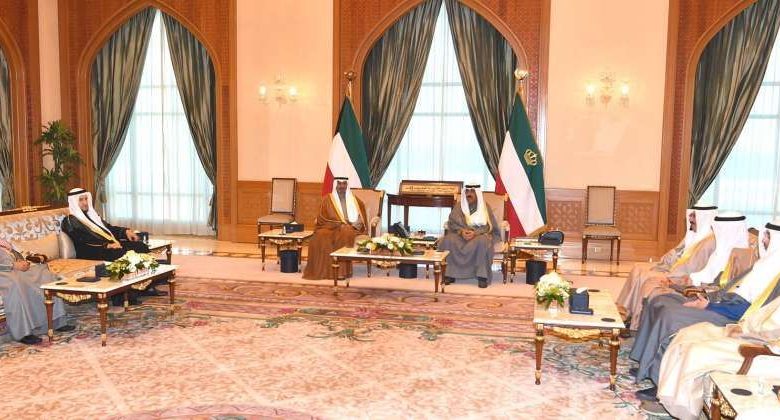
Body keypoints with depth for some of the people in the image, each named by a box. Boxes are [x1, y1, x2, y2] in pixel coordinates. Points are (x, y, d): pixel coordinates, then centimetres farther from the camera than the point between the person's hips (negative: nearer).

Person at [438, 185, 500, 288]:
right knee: (448, 240, -29)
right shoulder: (459, 207, 9)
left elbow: (488, 226, -6)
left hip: (480, 234, -2)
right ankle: (450, 274, -25)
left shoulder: (485, 207, 2)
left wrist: (475, 233, -24)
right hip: (461, 234, 2)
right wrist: (461, 231, -19)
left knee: (482, 241, -38)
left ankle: (482, 276, -31)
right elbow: (452, 223, 2)